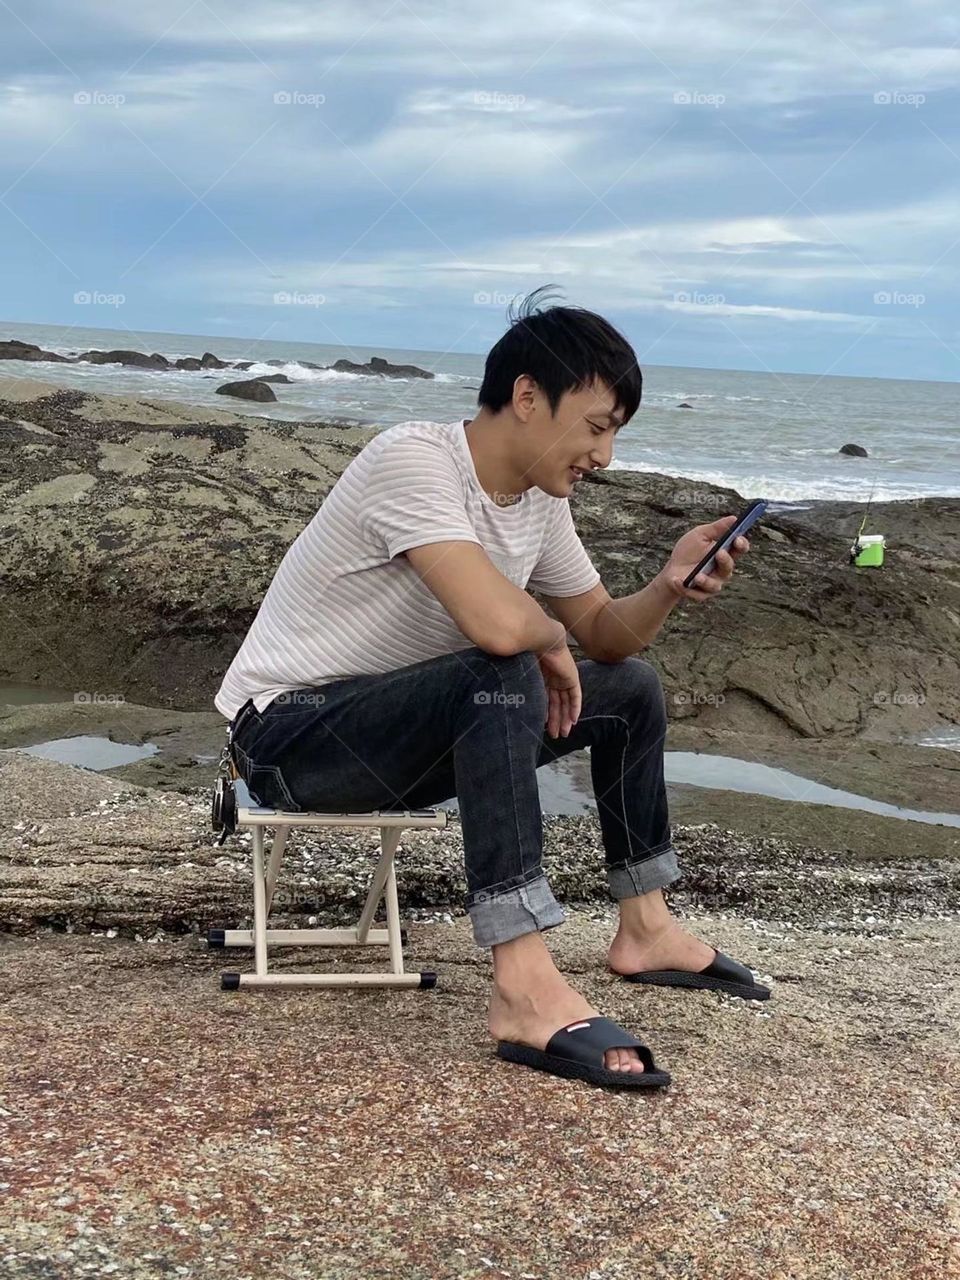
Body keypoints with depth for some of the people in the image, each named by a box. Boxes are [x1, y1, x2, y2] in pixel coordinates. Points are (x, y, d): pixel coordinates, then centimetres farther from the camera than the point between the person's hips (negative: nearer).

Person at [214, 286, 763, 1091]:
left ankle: (645, 930, 19)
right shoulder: (415, 460, -26)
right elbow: (499, 625, -39)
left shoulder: (541, 498, 2)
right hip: (289, 733, -9)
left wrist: (670, 586, -9)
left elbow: (605, 635, 11)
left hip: (402, 735, 9)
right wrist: (552, 641, -16)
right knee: (504, 681, -35)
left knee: (632, 688, 9)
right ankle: (527, 990, -38)